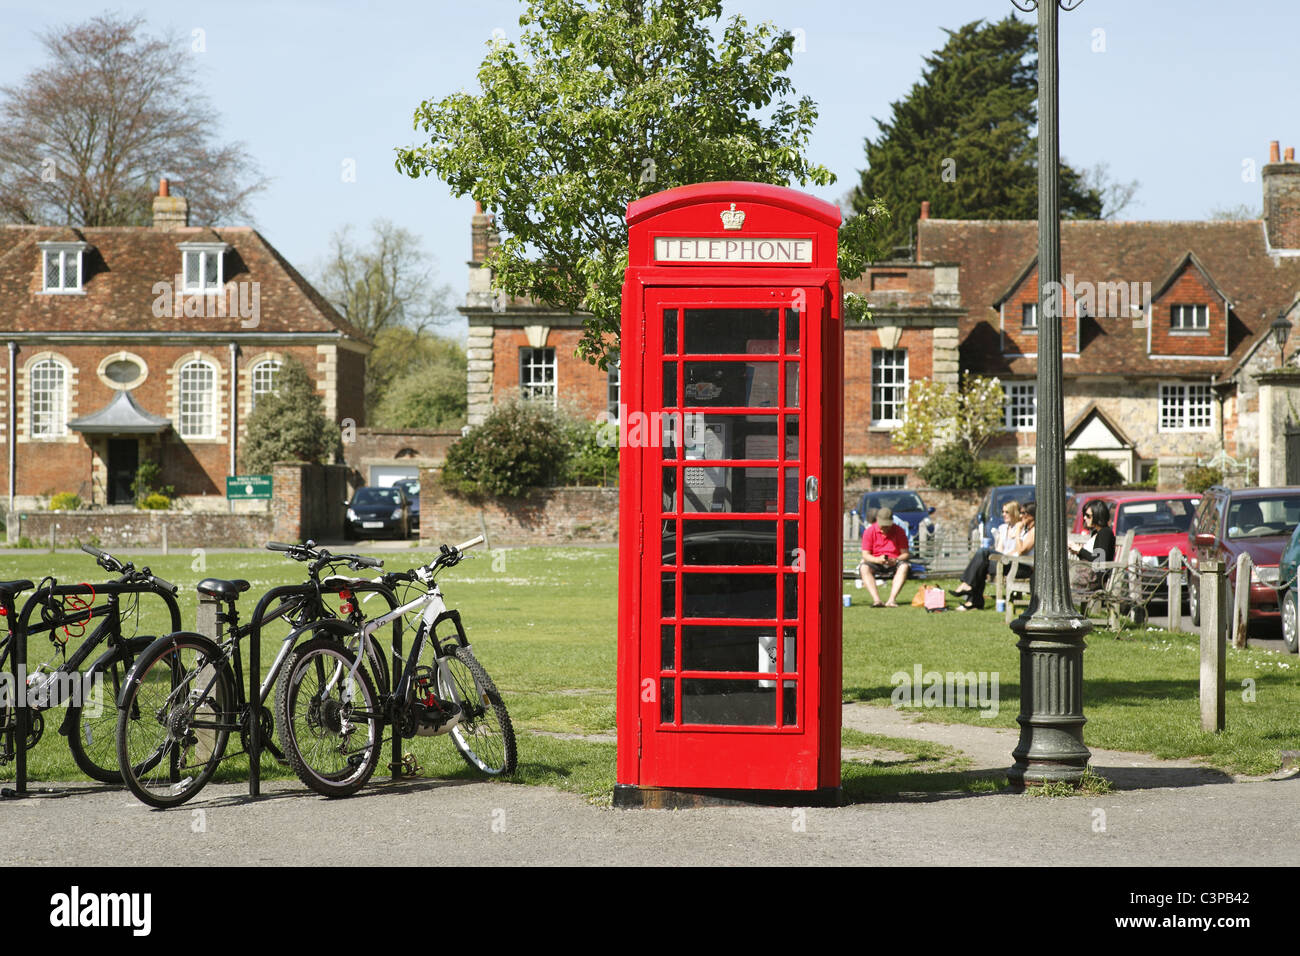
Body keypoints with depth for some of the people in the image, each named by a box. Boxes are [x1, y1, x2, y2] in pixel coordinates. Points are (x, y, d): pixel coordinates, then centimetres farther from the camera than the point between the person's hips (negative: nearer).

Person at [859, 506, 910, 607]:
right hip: (875, 562, 0)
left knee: (904, 566, -33)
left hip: (894, 562, 0)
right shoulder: (869, 531, -4)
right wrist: (877, 560, -28)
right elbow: (865, 555, -7)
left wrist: (895, 560, -27)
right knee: (864, 568, -32)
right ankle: (876, 600, -45)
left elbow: (905, 554, -5)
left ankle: (892, 599, -42)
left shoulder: (899, 531, -4)